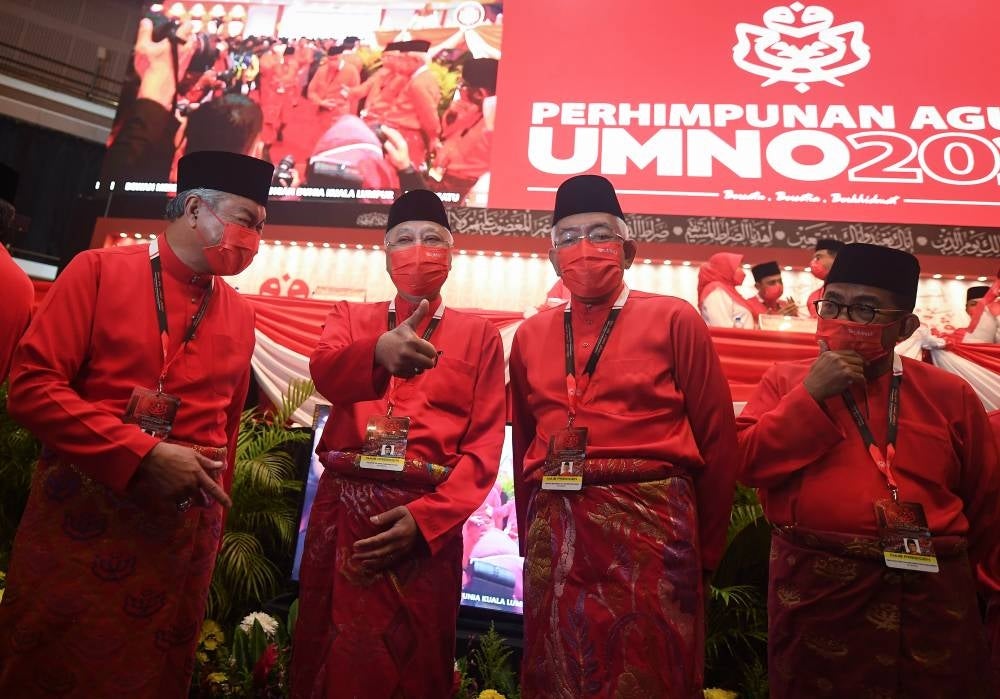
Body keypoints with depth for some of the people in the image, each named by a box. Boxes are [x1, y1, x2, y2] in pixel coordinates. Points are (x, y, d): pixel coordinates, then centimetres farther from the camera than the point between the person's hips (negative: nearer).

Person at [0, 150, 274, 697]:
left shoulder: (240, 315, 7)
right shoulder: (98, 271, -4)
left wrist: (210, 524, 12)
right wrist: (143, 456, -18)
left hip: (183, 532, 3)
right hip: (78, 517, -2)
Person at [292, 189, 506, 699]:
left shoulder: (478, 335, 6)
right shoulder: (350, 317, 11)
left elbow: (485, 445, -1)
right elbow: (324, 373, -12)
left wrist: (425, 516, -14)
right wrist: (377, 352, -34)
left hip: (428, 520, -1)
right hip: (343, 509, 2)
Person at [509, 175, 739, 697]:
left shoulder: (674, 319, 0)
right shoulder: (530, 335, 10)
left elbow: (716, 439, 1)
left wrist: (703, 549, 4)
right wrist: (531, 537, 15)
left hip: (650, 528, -3)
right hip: (555, 533, 4)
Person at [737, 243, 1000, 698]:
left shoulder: (950, 395, 5)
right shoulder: (786, 381, 2)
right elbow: (747, 464, -10)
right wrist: (811, 395, -15)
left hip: (931, 592, 2)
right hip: (816, 589, -1)